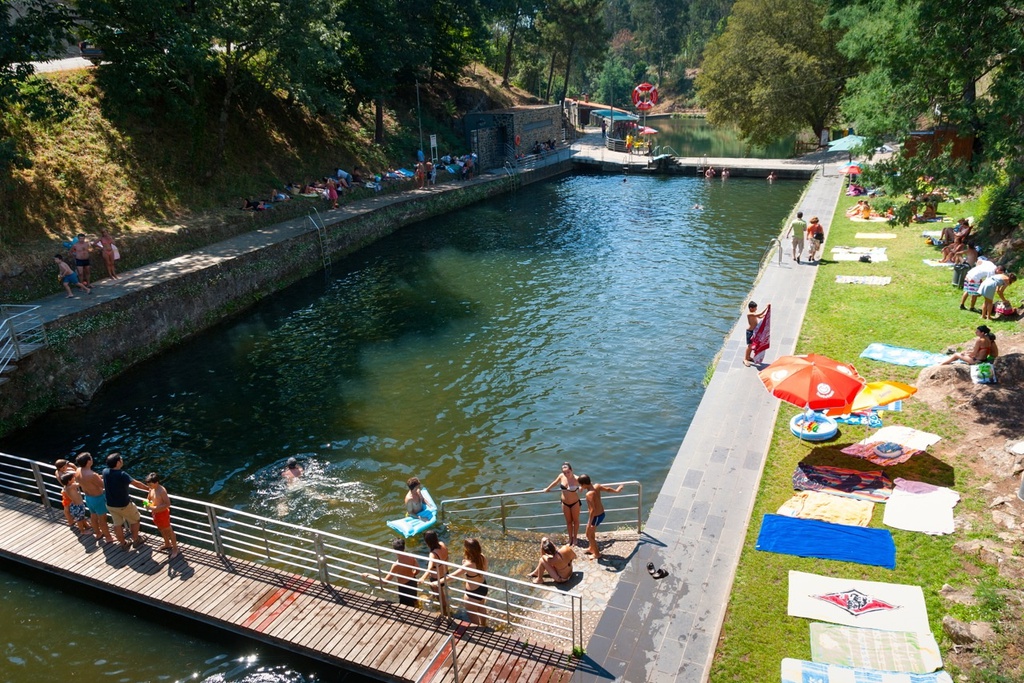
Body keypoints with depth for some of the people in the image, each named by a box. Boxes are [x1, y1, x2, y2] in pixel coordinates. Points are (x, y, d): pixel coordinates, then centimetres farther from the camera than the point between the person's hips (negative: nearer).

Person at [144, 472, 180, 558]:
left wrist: (156, 508, -31)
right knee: (161, 529, 25)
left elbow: (168, 504, -27)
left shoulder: (162, 491, -28)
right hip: (155, 513, 8)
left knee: (168, 530, 3)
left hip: (163, 513, -8)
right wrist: (147, 503, -9)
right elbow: (148, 498, 13)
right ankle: (167, 544, 45)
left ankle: (175, 549, 13)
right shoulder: (151, 489, -4)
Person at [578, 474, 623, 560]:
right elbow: (608, 489, 9)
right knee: (591, 532, 28)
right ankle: (591, 548, 48)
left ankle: (597, 554, 25)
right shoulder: (596, 486, -8)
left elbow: (593, 510, -31)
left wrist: (589, 523, -25)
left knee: (589, 535, 11)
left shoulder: (589, 494, -31)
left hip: (596, 516, -9)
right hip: (601, 513, 9)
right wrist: (617, 490, 30)